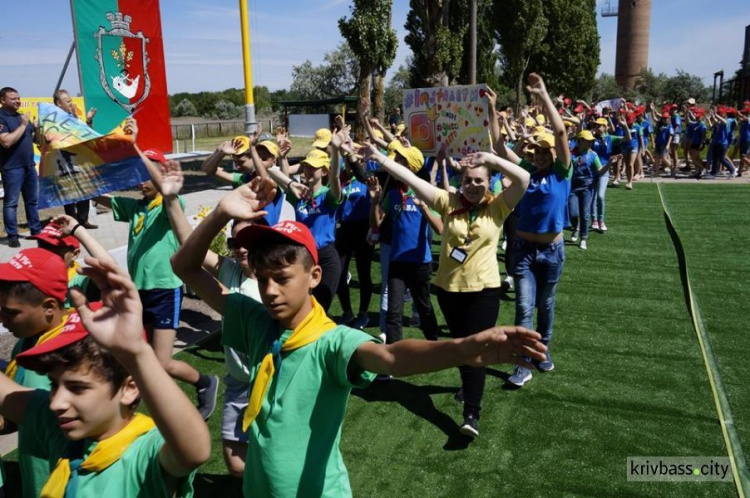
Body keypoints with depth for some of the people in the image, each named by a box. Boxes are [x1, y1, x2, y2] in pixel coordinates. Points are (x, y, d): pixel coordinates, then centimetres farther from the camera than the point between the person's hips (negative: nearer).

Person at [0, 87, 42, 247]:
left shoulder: (21, 116, 15)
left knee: (33, 200, 14)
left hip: (29, 165, 8)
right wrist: (22, 126, -15)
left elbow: (34, 135, 21)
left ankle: (36, 230, 24)